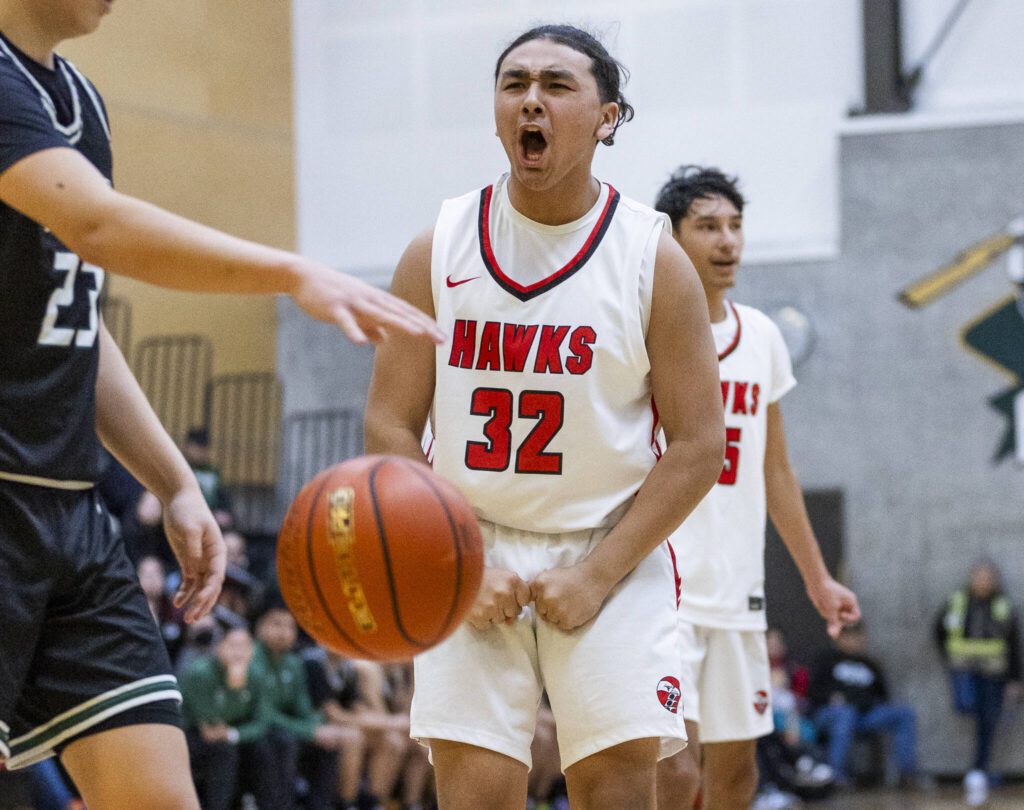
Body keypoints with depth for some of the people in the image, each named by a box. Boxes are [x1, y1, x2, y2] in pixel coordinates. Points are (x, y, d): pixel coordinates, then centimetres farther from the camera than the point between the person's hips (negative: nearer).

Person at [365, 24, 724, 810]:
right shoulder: (438, 251, 0)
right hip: (471, 562, 1)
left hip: (611, 558, -1)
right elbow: (390, 427, 2)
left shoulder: (653, 258, -4)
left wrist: (596, 575, -12)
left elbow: (698, 446, -4)